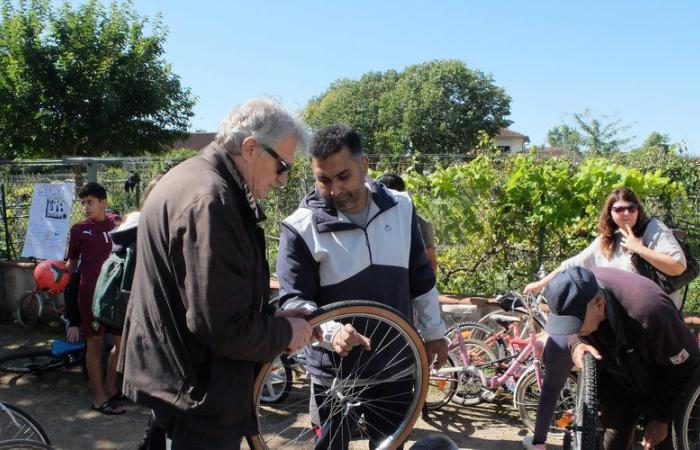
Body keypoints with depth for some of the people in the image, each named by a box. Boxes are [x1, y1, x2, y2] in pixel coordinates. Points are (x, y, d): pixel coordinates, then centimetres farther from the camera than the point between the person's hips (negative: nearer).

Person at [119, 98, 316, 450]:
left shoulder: (191, 178, 8)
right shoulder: (209, 200, -27)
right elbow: (224, 326, -29)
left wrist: (272, 317, 8)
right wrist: (284, 333, -12)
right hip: (200, 387, -10)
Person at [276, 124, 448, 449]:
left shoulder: (401, 208, -2)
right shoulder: (301, 227, -14)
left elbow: (421, 278, 8)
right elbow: (292, 301, -15)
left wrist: (433, 332, 14)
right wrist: (331, 332, -32)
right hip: (336, 366, -3)